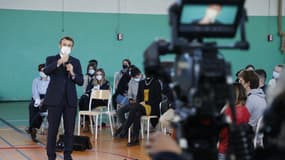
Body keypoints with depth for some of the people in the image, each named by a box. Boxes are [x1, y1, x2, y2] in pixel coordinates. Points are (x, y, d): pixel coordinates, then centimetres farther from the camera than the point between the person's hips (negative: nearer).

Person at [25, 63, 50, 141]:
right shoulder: (36, 81, 17)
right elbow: (35, 92, 2)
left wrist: (43, 100, -23)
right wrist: (38, 100, -20)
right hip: (37, 98, 2)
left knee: (42, 107, -35)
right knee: (32, 106, -32)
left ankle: (31, 127, -31)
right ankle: (33, 129, -33)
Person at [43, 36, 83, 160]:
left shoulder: (76, 62, 11)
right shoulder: (51, 59, 5)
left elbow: (80, 81, 5)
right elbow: (46, 71, -18)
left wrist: (72, 73, -14)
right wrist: (59, 62, -31)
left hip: (70, 100, 2)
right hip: (55, 99, -2)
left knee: (70, 129, 4)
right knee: (52, 129, -1)